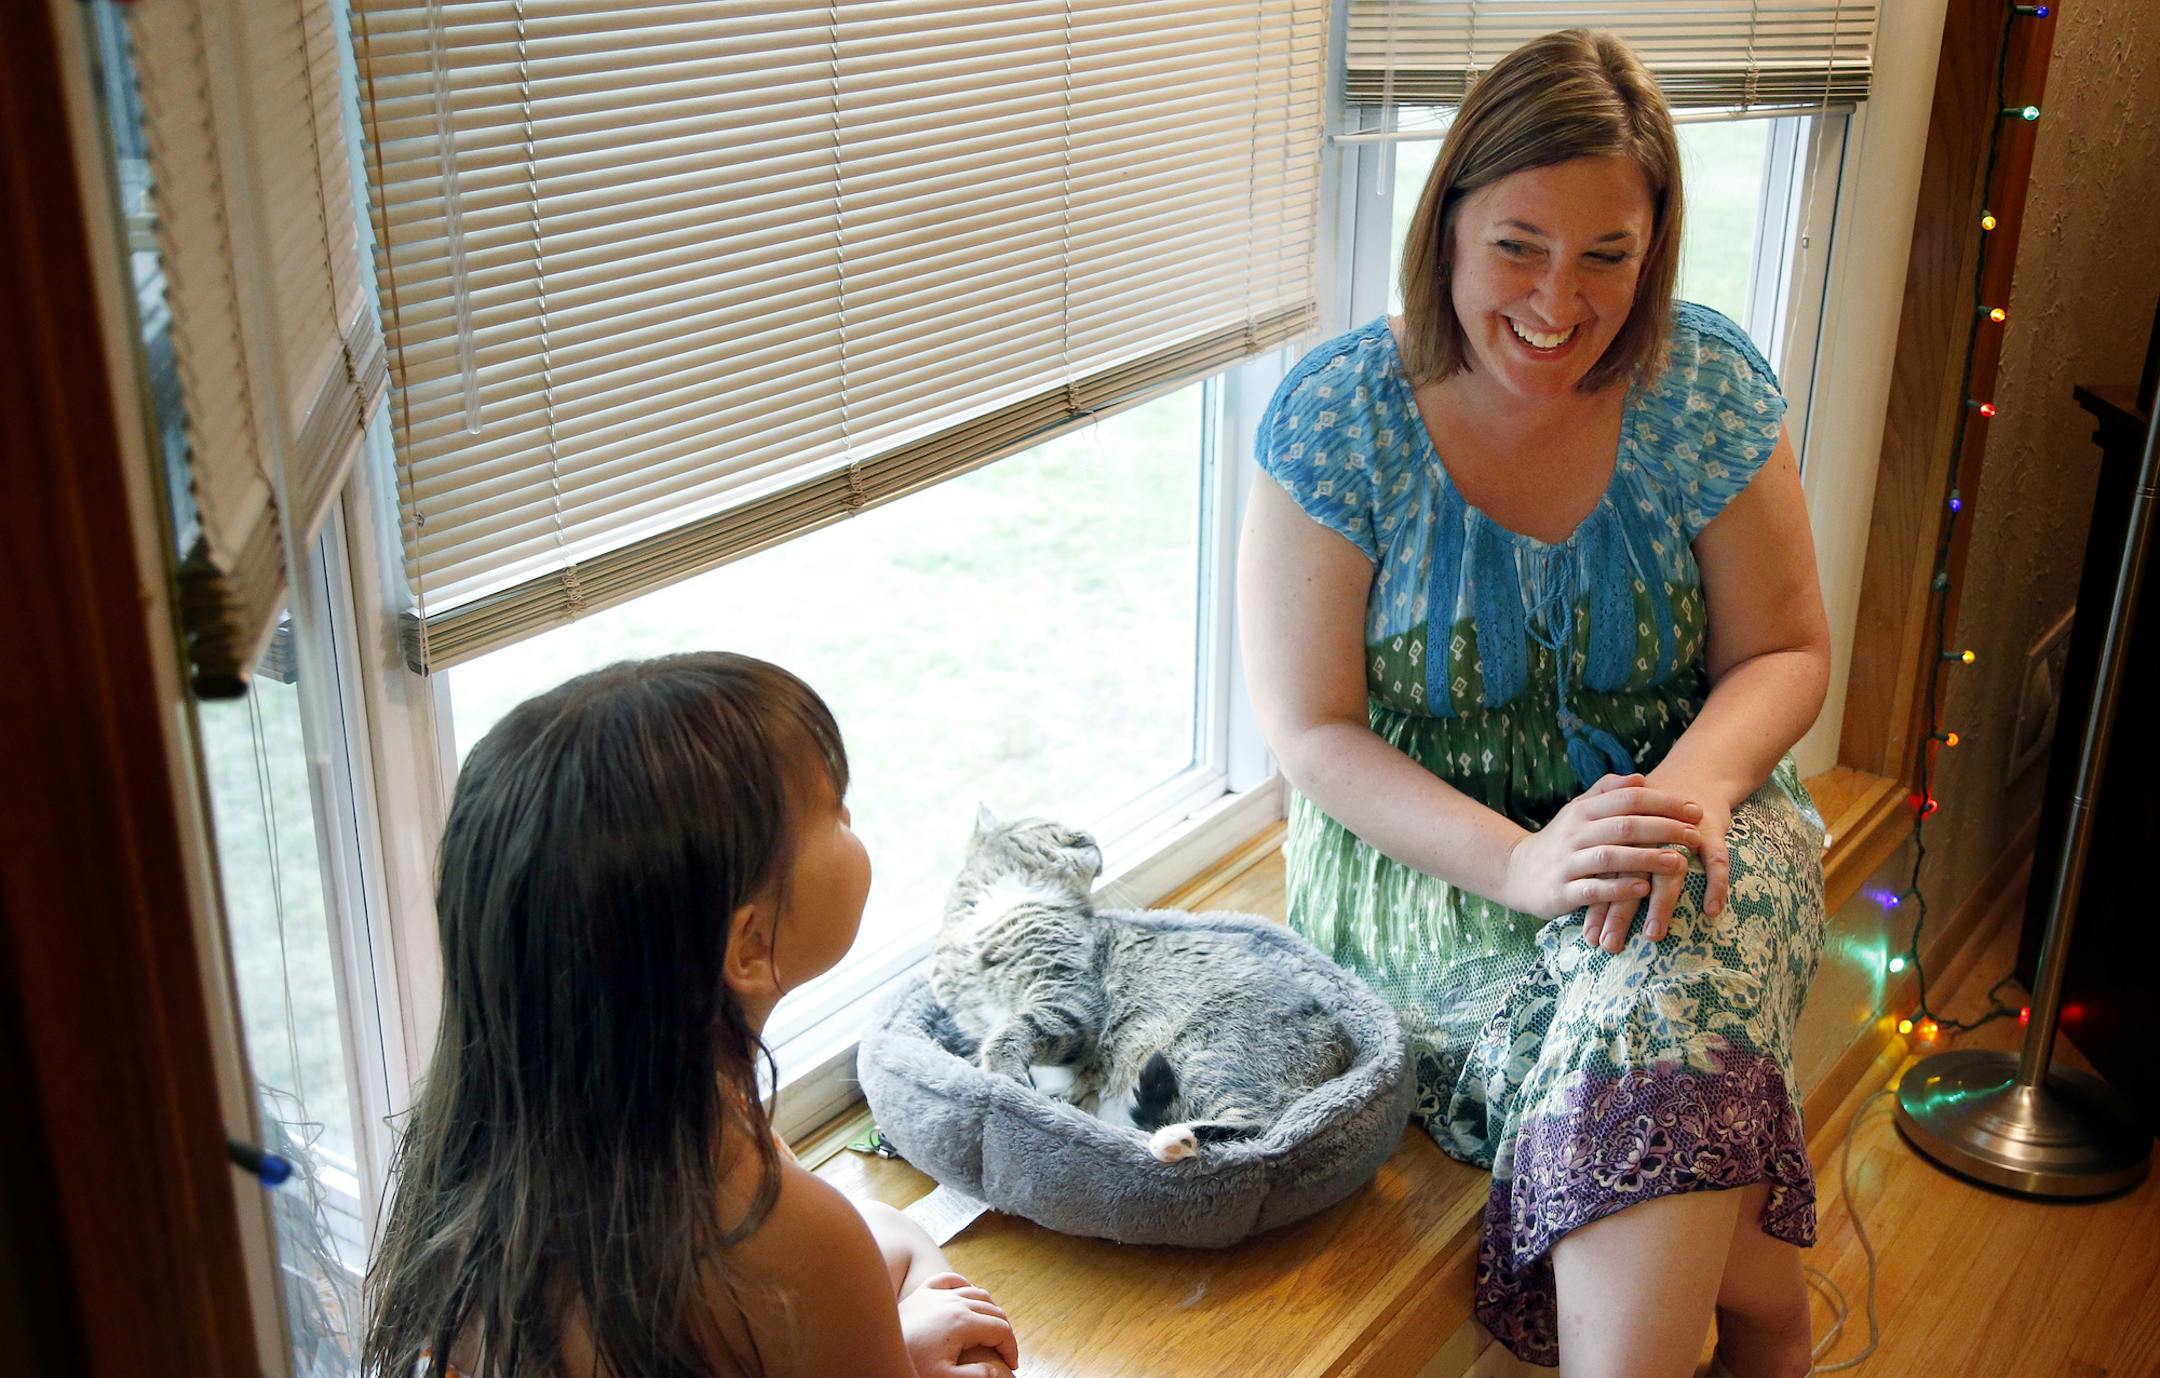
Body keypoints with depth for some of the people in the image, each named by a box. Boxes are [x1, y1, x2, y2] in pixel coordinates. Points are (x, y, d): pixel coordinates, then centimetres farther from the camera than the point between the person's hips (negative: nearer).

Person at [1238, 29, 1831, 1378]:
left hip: (1672, 812, 2)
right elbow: (1313, 728, -10)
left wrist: (1694, 785, -20)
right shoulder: (1338, 415, -11)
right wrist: (1521, 863, -25)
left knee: (1662, 1001, -32)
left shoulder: (1709, 388, -4)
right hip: (1428, 853, -2)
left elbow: (1786, 651, 3)